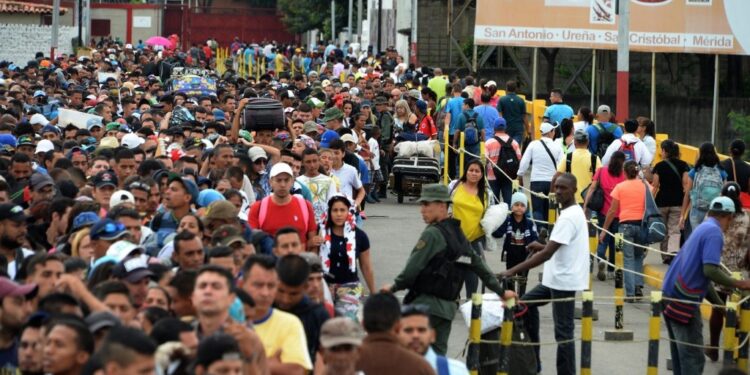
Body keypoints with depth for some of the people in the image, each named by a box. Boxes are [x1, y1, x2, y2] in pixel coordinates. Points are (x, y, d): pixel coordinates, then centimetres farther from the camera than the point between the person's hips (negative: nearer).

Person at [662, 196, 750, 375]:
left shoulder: (701, 229, 18)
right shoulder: (714, 233, -10)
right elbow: (710, 270, -22)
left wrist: (721, 305, 25)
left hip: (671, 296, 9)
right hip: (684, 300, -9)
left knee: (680, 354, 15)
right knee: (693, 358, -8)